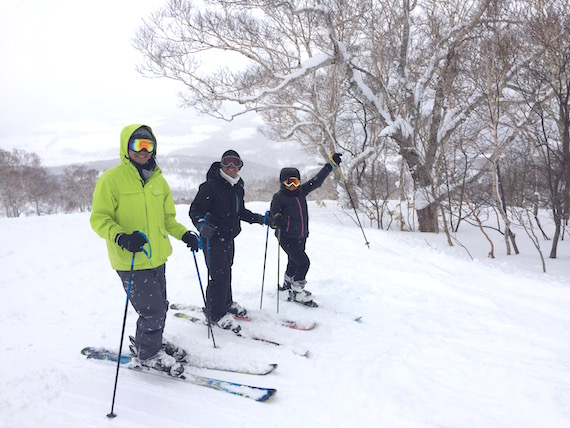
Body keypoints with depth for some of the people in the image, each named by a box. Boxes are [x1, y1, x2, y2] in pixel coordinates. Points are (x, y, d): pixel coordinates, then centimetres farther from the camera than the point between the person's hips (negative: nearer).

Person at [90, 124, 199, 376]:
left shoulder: (158, 180, 10)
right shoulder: (111, 179, -9)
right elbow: (99, 219, -11)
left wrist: (183, 234, 2)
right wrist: (121, 237, -28)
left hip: (157, 258, 7)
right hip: (131, 261, -6)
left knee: (160, 308, 16)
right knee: (152, 311, -4)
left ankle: (151, 345, 41)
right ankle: (147, 353, 21)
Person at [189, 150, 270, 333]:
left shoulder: (238, 187, 8)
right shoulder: (211, 185, -17)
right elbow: (195, 210, -18)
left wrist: (261, 219, 15)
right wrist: (201, 224, -37)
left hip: (229, 237, 8)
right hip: (212, 237, -8)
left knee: (226, 270, 20)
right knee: (219, 273, -9)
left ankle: (226, 303, 39)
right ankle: (216, 314, 5)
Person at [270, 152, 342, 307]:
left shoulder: (301, 191, 4)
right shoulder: (278, 197, -11)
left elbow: (317, 180, 7)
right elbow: (273, 215, -7)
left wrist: (331, 163, 5)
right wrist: (275, 221, -31)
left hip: (301, 237, 6)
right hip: (288, 238, -6)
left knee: (294, 263, 20)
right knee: (303, 263, -13)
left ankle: (287, 285, 44)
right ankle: (297, 293, 2)